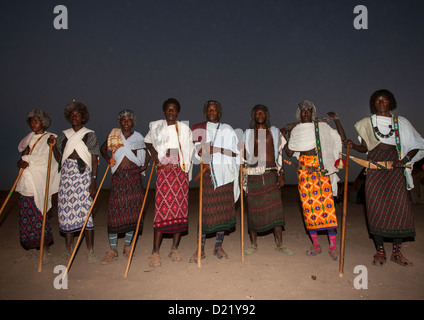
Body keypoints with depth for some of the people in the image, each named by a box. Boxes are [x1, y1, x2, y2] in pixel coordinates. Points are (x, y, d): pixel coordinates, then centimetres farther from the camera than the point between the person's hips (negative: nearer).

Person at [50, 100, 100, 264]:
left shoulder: (90, 135, 3)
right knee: (66, 210, 4)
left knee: (85, 211, -8)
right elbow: (59, 159, 14)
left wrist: (94, 181, -11)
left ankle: (90, 251, 2)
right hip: (66, 174, 4)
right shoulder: (64, 135, 15)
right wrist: (54, 145, -1)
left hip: (83, 174, -4)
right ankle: (68, 251, 15)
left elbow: (94, 160, -3)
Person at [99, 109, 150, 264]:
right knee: (114, 210, -4)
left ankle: (128, 246, 17)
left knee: (132, 210, 2)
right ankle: (113, 250, 4)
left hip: (134, 176, 0)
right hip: (118, 177, 0)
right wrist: (108, 159, 2)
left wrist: (144, 165, 5)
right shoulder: (114, 134, 10)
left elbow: (147, 152, 20)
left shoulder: (138, 137, 9)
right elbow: (103, 148, 20)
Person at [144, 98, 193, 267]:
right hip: (163, 172, -1)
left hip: (180, 171, 1)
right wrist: (153, 152, 8)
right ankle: (155, 251, -2)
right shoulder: (156, 127, 11)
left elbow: (189, 149, 14)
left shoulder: (184, 128, 11)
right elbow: (147, 141, 26)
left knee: (180, 208, 0)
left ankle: (174, 248, 12)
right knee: (162, 208, -8)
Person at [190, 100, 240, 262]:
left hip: (223, 174, 1)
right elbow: (194, 150, 5)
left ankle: (218, 246, 13)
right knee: (203, 209, -4)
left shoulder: (227, 130, 12)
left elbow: (235, 152, 7)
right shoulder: (198, 129, 13)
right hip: (204, 174, -1)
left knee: (223, 209, 1)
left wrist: (218, 149, -9)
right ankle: (201, 249, 3)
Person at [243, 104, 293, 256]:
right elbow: (244, 156, 14)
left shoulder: (274, 132, 14)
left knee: (275, 207, -3)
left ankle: (279, 245, 6)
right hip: (253, 175, 0)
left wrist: (281, 174, 2)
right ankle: (253, 244, 12)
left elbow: (280, 154, 12)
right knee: (253, 208, 1)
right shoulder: (248, 134, 14)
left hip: (271, 174, 0)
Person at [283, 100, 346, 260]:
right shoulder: (296, 130, 14)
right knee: (308, 205, -1)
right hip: (304, 169, 1)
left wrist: (336, 119, 2)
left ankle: (333, 246, -1)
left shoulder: (322, 127, 10)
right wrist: (283, 136, 12)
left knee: (327, 203, -9)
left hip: (321, 169, -1)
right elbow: (289, 152, 11)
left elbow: (342, 138, 6)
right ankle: (316, 244, 10)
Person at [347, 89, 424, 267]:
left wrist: (404, 160, -7)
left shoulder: (401, 122, 10)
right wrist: (353, 146, -8)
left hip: (395, 168, 0)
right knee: (376, 208, -5)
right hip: (375, 167, 0)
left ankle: (396, 252, 7)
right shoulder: (367, 123, 11)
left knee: (400, 207, -6)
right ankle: (380, 251, 5)